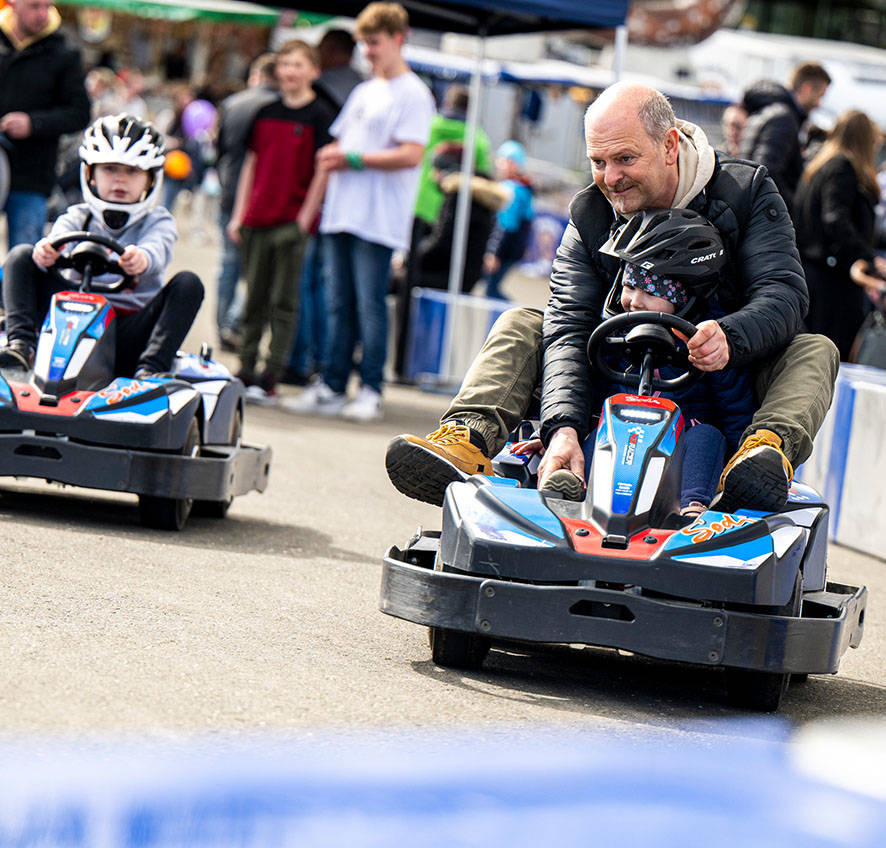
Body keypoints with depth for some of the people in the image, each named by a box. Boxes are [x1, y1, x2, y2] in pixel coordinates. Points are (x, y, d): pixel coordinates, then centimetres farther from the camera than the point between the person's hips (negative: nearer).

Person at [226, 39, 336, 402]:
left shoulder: (319, 114, -3)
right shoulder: (266, 112, 11)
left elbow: (323, 170, -6)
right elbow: (252, 163, 15)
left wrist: (305, 218, -11)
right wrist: (239, 214, 10)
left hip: (293, 220, -5)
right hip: (257, 219, 5)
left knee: (283, 302, -2)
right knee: (255, 298, 10)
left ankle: (270, 376, -1)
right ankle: (246, 369, 17)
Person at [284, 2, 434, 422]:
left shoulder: (412, 94, -5)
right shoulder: (364, 91, 20)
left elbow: (411, 155, -15)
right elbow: (340, 142, 25)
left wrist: (354, 159, -14)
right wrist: (330, 156, 2)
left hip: (378, 220, -7)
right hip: (341, 213, 7)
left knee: (370, 306, -6)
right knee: (339, 305, 8)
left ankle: (370, 391, -1)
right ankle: (331, 387, 10)